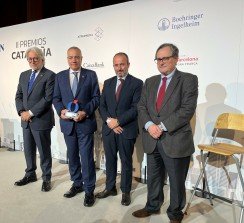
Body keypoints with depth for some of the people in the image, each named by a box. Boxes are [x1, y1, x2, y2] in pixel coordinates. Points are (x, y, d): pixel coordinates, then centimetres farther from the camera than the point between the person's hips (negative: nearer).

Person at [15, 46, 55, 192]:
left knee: (44, 151, 5)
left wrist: (31, 112, -16)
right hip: (26, 120, 7)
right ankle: (30, 174, 36)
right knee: (28, 149, 17)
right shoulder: (24, 75, 13)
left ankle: (46, 178, 22)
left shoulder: (50, 75, -9)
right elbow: (19, 96, 13)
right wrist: (22, 112, -4)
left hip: (41, 120, -6)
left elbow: (48, 98, -17)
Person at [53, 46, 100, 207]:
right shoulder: (60, 76, 9)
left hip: (86, 122, -3)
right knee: (72, 156, 15)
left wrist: (85, 112, -17)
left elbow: (96, 97, -3)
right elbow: (56, 98, 9)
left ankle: (89, 190, 15)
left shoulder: (91, 75, 1)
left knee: (87, 157, 0)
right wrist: (61, 110, -11)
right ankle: (77, 184, 33)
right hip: (68, 123, 4)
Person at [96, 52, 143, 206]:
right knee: (110, 160, 15)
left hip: (127, 130, -4)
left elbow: (136, 108, -13)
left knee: (126, 162, 10)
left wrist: (118, 121, -15)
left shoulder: (137, 83, -5)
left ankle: (126, 192, 27)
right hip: (109, 129, 4)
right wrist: (109, 121, -10)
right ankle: (110, 188, 34)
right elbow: (102, 106, 7)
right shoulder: (108, 83, 10)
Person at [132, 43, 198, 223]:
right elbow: (142, 107, 6)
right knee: (153, 178, 19)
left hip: (176, 140, -4)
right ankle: (153, 206, 42)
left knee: (177, 181, 12)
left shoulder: (188, 80, -6)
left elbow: (187, 110, -15)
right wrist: (149, 125, -12)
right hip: (152, 140, 5)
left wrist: (162, 126, -18)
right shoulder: (150, 82, 12)